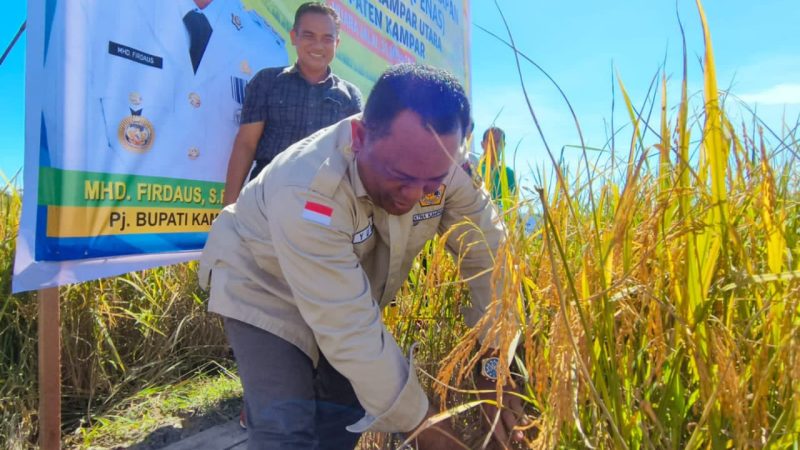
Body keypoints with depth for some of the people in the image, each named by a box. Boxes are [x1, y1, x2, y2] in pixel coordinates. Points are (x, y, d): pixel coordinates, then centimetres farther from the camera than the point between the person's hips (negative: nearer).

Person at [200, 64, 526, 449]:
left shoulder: (441, 163, -24)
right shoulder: (307, 193, -41)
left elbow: (489, 256, -16)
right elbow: (351, 333, -37)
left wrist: (494, 364, -19)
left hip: (349, 297, 5)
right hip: (261, 290, -4)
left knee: (347, 417, 11)